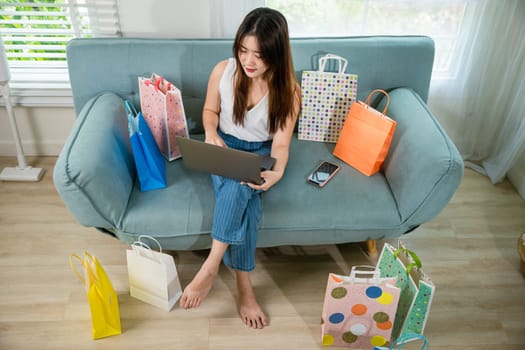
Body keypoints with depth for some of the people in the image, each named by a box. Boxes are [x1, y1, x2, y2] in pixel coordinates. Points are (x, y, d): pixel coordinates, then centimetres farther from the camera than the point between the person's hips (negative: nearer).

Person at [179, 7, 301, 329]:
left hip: (262, 152, -1)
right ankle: (244, 285, -23)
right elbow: (210, 109, 5)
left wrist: (277, 172, -36)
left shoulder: (288, 89, -17)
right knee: (242, 198, -30)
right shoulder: (224, 71, -12)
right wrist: (211, 134, -17)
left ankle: (211, 265, -25)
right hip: (226, 146, 1)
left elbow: (280, 143, -15)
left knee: (241, 189, -36)